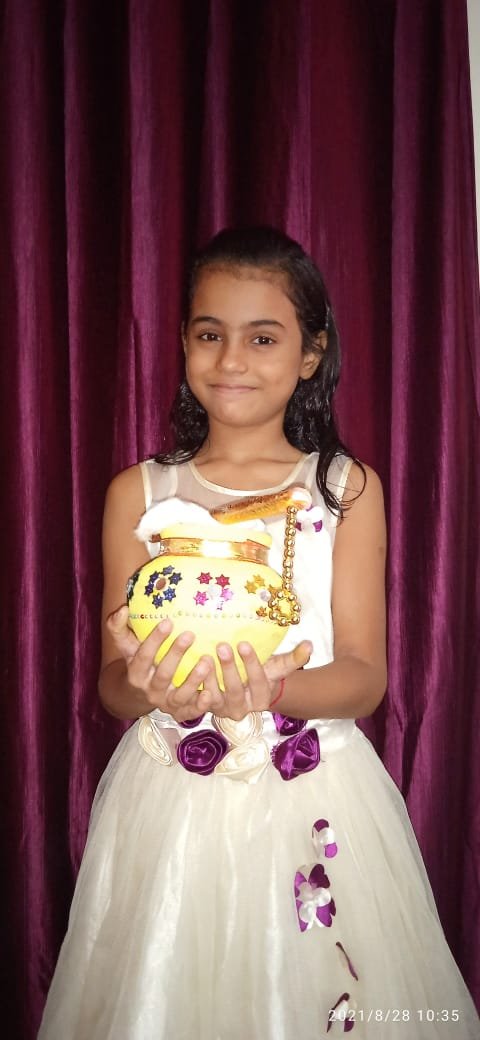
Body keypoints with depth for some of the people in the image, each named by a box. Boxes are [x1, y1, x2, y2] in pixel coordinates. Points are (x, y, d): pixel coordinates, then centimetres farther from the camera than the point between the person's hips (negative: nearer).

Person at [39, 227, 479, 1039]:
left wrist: (274, 689, -25)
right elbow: (112, 688, 1)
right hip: (171, 802, 1)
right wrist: (152, 689, -22)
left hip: (316, 801, 0)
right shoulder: (138, 493, 1)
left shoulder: (347, 487, -1)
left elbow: (365, 677, -5)